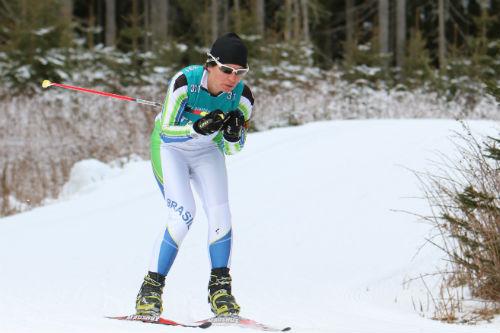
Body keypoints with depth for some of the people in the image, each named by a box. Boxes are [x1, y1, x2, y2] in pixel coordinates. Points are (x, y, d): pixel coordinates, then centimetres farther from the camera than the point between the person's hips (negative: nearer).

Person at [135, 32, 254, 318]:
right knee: (183, 215, -20)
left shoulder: (242, 97, -21)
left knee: (220, 214, -16)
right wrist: (199, 127, -44)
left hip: (207, 152, 3)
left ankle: (220, 288, 0)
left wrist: (233, 135, -33)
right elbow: (166, 132, -28)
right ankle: (151, 289, -9)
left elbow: (230, 150, -10)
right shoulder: (185, 82, -31)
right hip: (170, 148, -3)